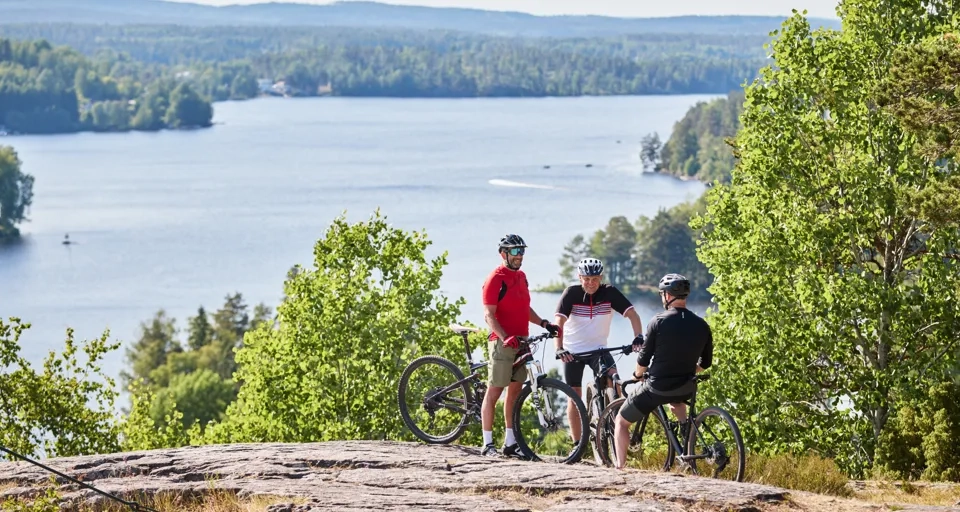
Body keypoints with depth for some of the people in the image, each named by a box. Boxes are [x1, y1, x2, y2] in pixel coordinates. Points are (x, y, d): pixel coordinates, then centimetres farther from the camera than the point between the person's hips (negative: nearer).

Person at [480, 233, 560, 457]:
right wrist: (505, 337, -28)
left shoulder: (521, 277, 15)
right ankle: (487, 444, 0)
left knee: (515, 392, 10)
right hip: (502, 343, -8)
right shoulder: (496, 279, -10)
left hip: (521, 342, 8)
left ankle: (511, 443, 15)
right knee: (494, 392, -3)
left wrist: (544, 323, 8)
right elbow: (489, 315, -15)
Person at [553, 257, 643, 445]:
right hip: (572, 351, 0)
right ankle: (577, 443, 12)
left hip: (598, 349, 0)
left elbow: (632, 313, -17)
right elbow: (559, 321, -25)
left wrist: (638, 336, -35)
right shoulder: (572, 293, -15)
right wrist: (559, 348, -39)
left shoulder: (609, 292, -11)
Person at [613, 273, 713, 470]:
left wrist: (637, 374, 14)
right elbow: (705, 363, 9)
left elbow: (643, 360, -8)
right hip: (686, 389, 5)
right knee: (676, 400, 42)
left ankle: (620, 465, 7)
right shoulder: (701, 325, 0)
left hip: (657, 387, -5)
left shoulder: (658, 322, -13)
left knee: (622, 421, 17)